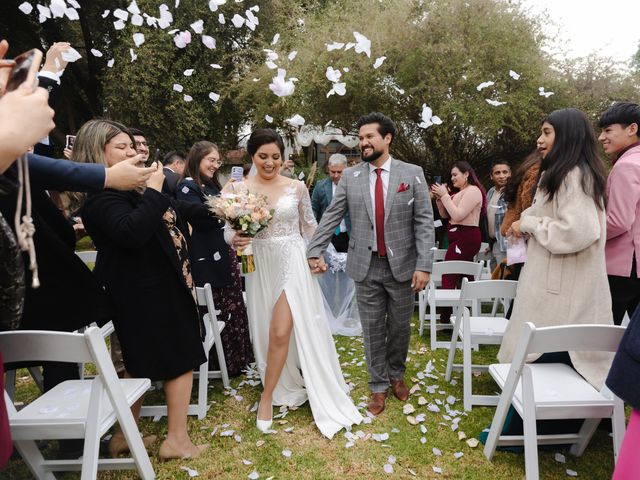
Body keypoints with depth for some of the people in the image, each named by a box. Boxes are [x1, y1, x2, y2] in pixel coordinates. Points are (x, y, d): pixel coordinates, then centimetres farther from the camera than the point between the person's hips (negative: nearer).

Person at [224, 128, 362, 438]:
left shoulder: (297, 188, -1)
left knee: (281, 332, -7)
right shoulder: (238, 189, -1)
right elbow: (232, 230, 1)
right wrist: (234, 239, -20)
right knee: (268, 332, 11)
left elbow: (310, 226, 9)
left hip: (293, 262, -1)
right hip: (260, 265, 2)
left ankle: (267, 398, 13)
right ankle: (284, 387, 35)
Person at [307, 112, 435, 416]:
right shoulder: (350, 176, 2)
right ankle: (378, 385, 28)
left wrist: (424, 265, -12)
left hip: (402, 265, 0)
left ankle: (396, 375, 40)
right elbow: (331, 217, 3)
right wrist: (315, 251, -4)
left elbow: (424, 222, -5)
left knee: (400, 326, 14)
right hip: (366, 266, 1)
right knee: (372, 329, 9)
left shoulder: (412, 173, -2)